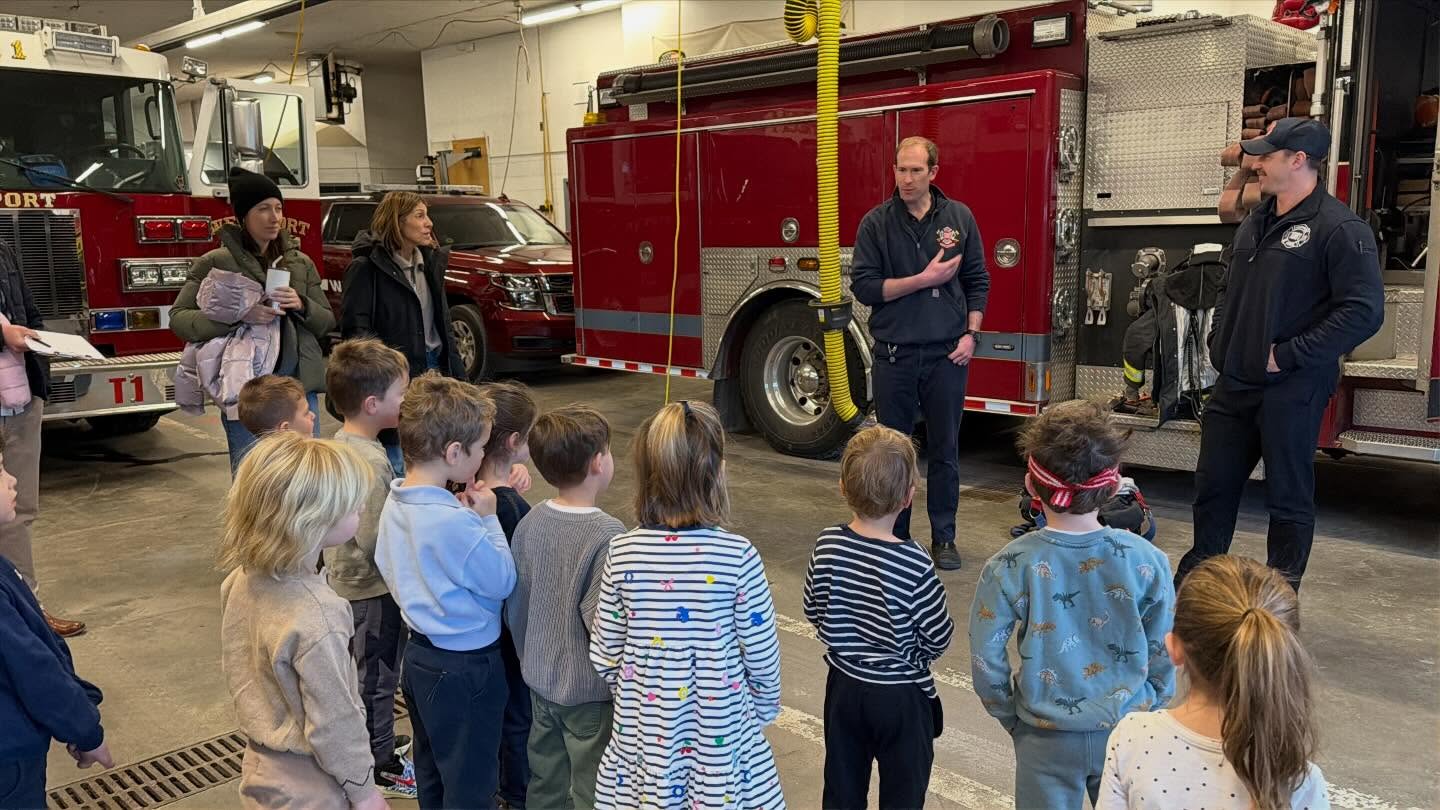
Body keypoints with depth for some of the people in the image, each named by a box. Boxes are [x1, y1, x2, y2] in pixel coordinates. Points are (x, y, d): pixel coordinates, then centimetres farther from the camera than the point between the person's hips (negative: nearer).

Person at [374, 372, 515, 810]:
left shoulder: (395, 502, -3)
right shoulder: (454, 521, -29)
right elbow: (502, 582, -20)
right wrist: (488, 519, -11)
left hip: (418, 656, 9)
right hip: (464, 667, -9)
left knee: (431, 775, 25)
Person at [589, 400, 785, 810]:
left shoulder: (622, 553, -12)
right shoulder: (737, 555, -20)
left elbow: (604, 652, -3)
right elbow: (760, 649, -10)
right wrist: (766, 706, 10)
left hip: (643, 726, 2)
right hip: (719, 727, -2)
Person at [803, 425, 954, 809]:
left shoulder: (827, 545, -13)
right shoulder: (913, 563, -25)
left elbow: (814, 612, 0)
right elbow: (939, 638, -14)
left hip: (843, 687, 4)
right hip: (901, 695, -4)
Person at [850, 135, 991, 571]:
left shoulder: (959, 217, 4)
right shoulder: (876, 222, -1)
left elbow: (977, 281, 7)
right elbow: (863, 287, -8)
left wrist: (971, 334, -4)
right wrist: (925, 279, -14)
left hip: (946, 354, 1)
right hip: (894, 354, 0)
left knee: (944, 450, 8)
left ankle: (943, 538, 20)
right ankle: (893, 535, 22)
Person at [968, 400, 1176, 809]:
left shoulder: (1008, 567, -17)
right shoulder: (1147, 561, -14)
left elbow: (986, 662, -11)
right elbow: (1164, 655, -3)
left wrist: (1013, 719, 7)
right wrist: (1148, 717, 13)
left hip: (1047, 740, -1)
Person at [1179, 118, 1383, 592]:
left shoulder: (1339, 229, -12)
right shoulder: (1256, 223, 13)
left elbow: (1364, 311, -19)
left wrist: (1289, 356, -18)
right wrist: (1218, 346, 12)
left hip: (1291, 390, -7)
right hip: (1235, 384, 8)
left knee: (1289, 496, 6)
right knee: (1213, 485, 14)